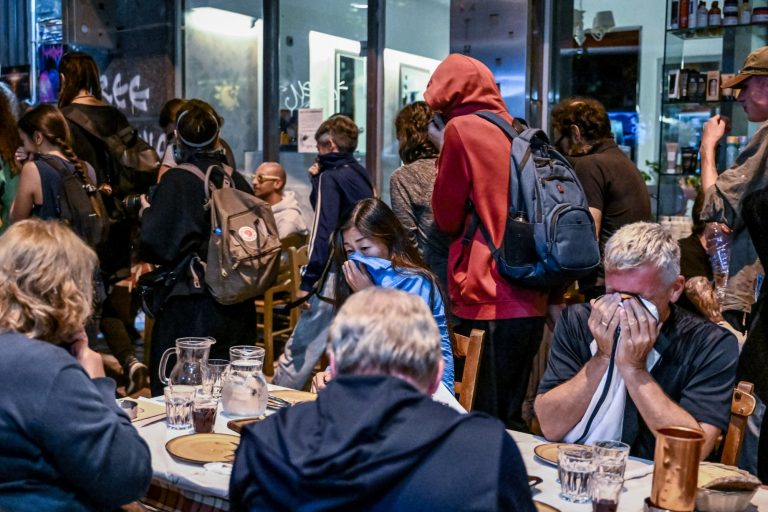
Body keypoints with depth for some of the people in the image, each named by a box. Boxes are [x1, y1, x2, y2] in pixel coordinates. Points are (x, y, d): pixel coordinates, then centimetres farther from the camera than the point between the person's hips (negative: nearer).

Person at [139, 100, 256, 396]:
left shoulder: (175, 180, -11)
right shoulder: (238, 181, 2)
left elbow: (155, 243, -16)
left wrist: (148, 212, 2)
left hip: (188, 308, -5)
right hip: (237, 309, 5)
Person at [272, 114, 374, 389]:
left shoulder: (330, 177, -8)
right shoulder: (361, 175, 14)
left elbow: (323, 229, -15)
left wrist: (308, 281, -15)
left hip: (335, 279, -8)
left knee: (296, 355, -4)